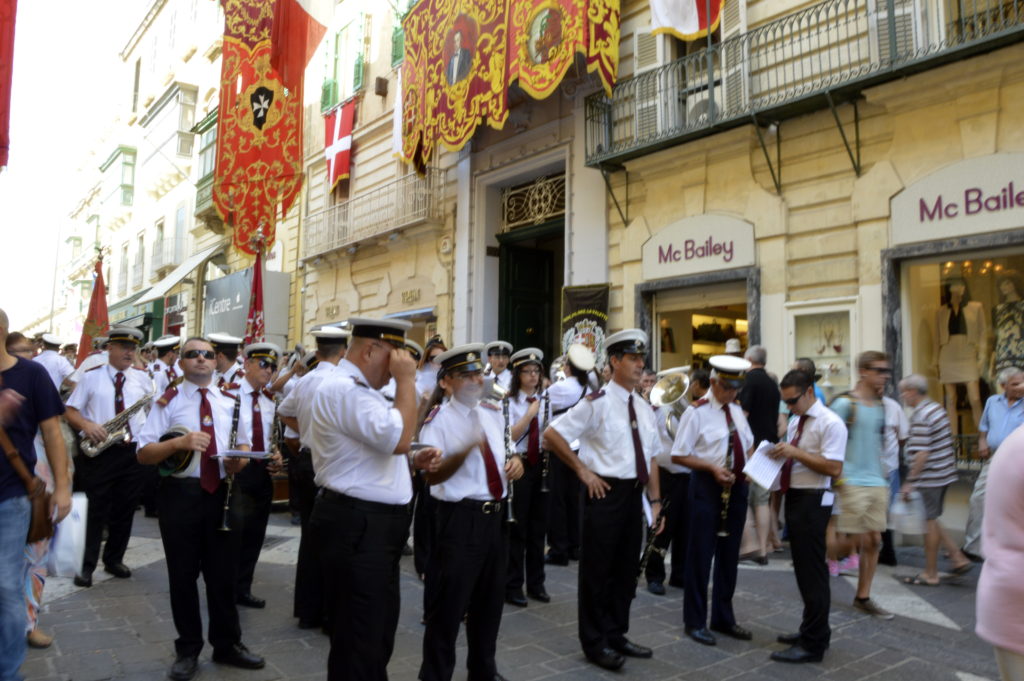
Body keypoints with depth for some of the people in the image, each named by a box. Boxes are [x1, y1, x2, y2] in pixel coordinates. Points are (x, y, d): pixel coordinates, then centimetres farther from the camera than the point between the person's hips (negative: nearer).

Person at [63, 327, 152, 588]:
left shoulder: (143, 378, 8)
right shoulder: (91, 376, 1)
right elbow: (71, 411, 0)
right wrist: (86, 425, -19)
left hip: (133, 451, 3)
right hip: (98, 452, -3)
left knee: (125, 510, 11)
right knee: (95, 510, 2)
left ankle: (114, 560, 25)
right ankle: (86, 566, 13)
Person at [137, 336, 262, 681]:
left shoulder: (230, 401, 10)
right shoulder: (168, 401, -1)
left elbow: (245, 445, 14)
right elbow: (143, 453, -6)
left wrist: (239, 459, -9)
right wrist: (178, 442, -23)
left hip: (223, 492, 3)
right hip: (180, 493, -2)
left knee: (224, 573, 11)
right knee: (183, 575, 9)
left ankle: (227, 645, 27)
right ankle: (187, 650, 27)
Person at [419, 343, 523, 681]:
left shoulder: (494, 414, 9)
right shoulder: (438, 421, -12)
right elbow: (432, 475, -19)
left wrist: (515, 460, -1)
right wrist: (466, 449, -33)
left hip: (497, 515, 7)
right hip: (460, 518, -7)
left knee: (490, 599, 20)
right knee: (449, 604, 3)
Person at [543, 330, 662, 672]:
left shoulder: (645, 408, 10)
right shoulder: (597, 403, -13)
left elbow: (651, 457, 15)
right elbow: (552, 435, -14)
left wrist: (655, 499, 9)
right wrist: (582, 470, -10)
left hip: (634, 494, 7)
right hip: (606, 493, -7)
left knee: (627, 568, 17)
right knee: (597, 570, 5)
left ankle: (616, 635, 33)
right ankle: (595, 643, 19)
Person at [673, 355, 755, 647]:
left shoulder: (737, 411, 9)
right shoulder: (696, 413, -12)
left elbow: (748, 446, 20)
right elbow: (679, 455, -13)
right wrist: (712, 467, -23)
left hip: (736, 486, 7)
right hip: (707, 486, -7)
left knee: (729, 554, 15)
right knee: (701, 554, 1)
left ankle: (724, 618, 29)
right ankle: (695, 622, 15)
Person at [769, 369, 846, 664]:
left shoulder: (830, 423, -14)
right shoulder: (795, 422, 13)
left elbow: (834, 468, -22)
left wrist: (795, 453, -24)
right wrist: (782, 455, 1)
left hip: (812, 501, -9)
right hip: (794, 498, 9)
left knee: (812, 570, -2)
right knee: (802, 568, 18)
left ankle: (813, 644, 8)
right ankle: (811, 629, 32)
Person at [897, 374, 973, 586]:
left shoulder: (921, 417, -19)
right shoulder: (937, 409, 10)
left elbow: (922, 453, -23)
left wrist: (910, 481, -19)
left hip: (929, 477, -9)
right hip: (944, 474, 9)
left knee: (929, 523, 1)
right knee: (932, 521, 20)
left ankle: (930, 574, 11)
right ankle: (958, 558, 21)